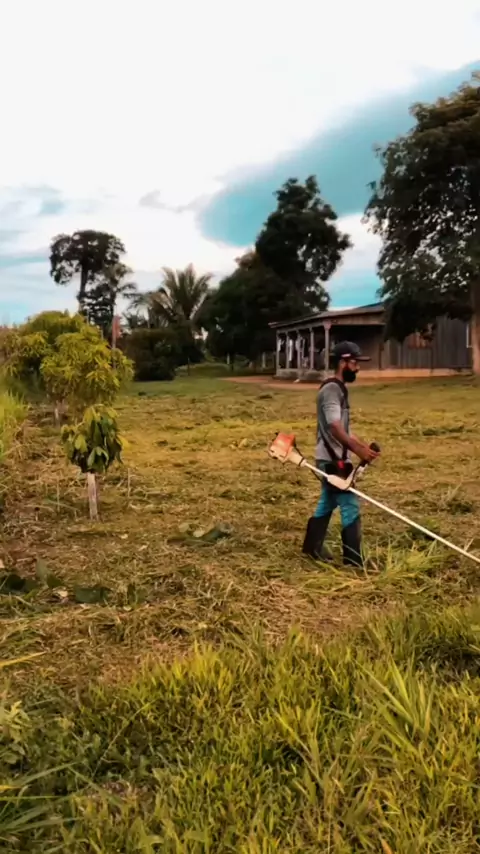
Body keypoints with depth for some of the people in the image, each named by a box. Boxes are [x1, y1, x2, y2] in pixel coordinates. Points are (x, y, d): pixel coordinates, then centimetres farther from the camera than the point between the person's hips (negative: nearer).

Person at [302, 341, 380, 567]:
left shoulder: (339, 388, 15)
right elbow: (334, 427, -26)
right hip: (333, 459, -10)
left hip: (333, 458, 10)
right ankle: (354, 560, 0)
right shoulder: (331, 389, -17)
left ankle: (312, 548, 30)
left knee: (327, 503, 18)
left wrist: (364, 446, 11)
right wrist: (358, 451, -29)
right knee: (350, 507, -6)